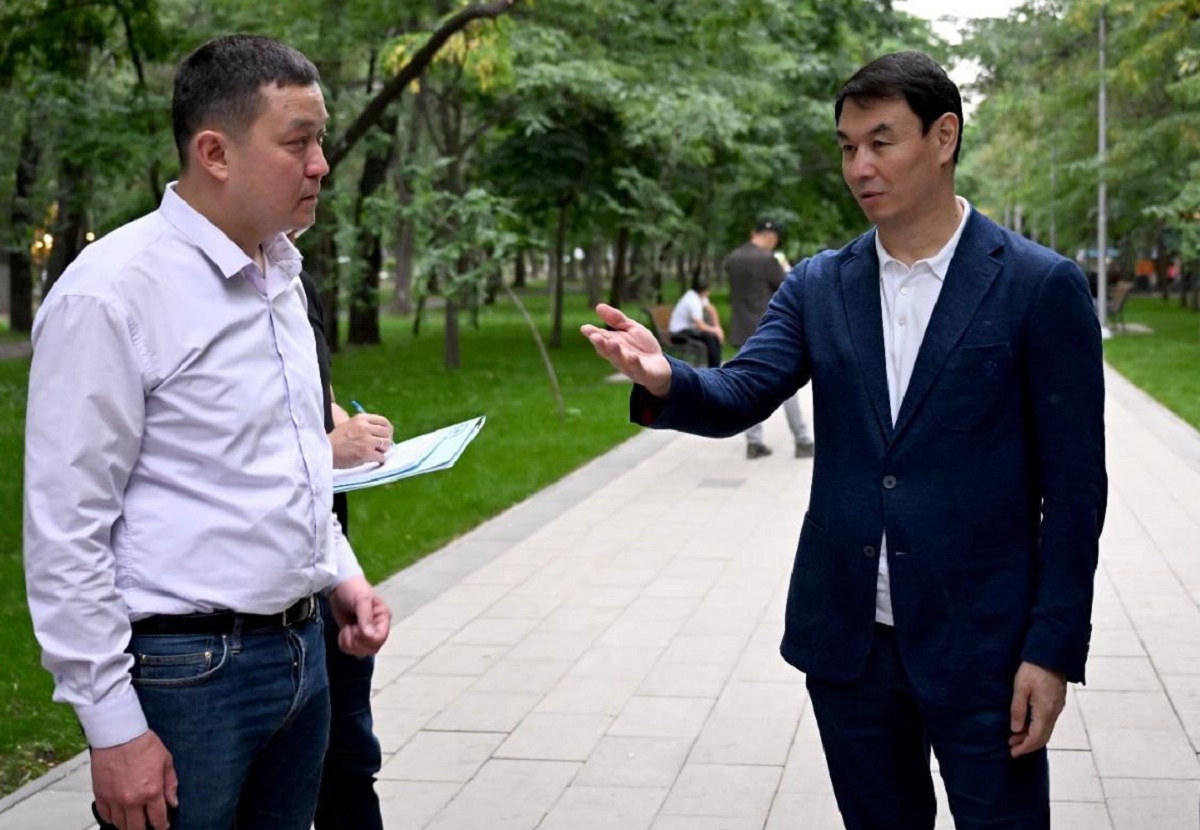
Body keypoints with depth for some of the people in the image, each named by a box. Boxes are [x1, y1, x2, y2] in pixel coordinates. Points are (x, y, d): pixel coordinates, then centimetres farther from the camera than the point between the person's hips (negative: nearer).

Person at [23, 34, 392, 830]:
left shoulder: (281, 275, 9)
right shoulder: (113, 293, -16)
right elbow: (65, 534, -16)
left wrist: (341, 575, 10)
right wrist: (114, 730, -16)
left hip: (300, 649, 8)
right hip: (187, 673, -7)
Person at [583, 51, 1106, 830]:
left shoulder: (1041, 286, -6)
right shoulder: (817, 286, 6)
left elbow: (1074, 481, -7)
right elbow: (742, 395, -7)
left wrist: (1054, 648, -10)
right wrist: (666, 380, -29)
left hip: (981, 642, -4)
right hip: (847, 640, 4)